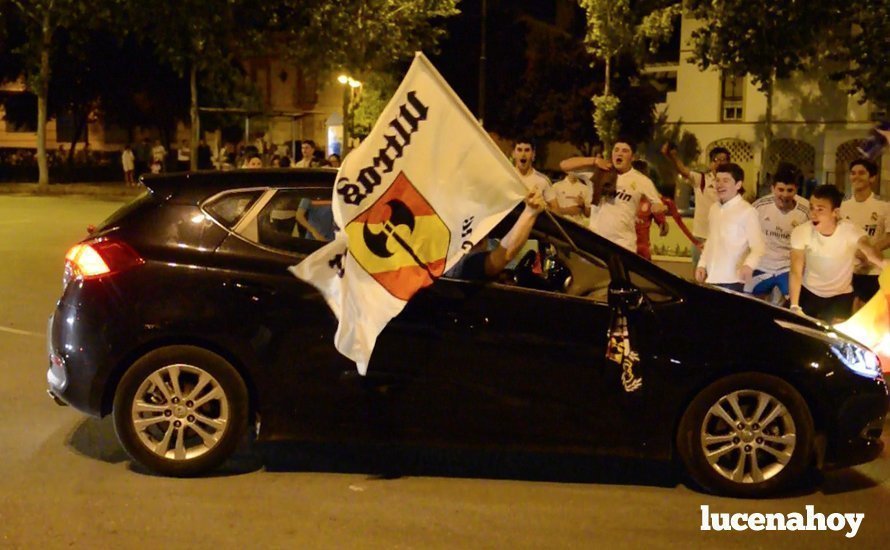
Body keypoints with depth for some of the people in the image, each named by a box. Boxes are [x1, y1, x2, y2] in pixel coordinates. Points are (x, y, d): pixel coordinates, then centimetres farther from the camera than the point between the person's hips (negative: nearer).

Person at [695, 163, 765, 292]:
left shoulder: (747, 211, -9)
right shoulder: (714, 208, 15)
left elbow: (758, 246, -14)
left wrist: (749, 265, -31)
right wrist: (702, 264, 13)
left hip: (731, 281, -7)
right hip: (711, 278, 7)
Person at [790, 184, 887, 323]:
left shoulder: (850, 230, -23)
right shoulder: (801, 232, -19)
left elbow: (868, 250, -43)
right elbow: (796, 272, -20)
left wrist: (883, 263, -67)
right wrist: (794, 306, -32)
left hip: (841, 295, -1)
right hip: (808, 292, 1)